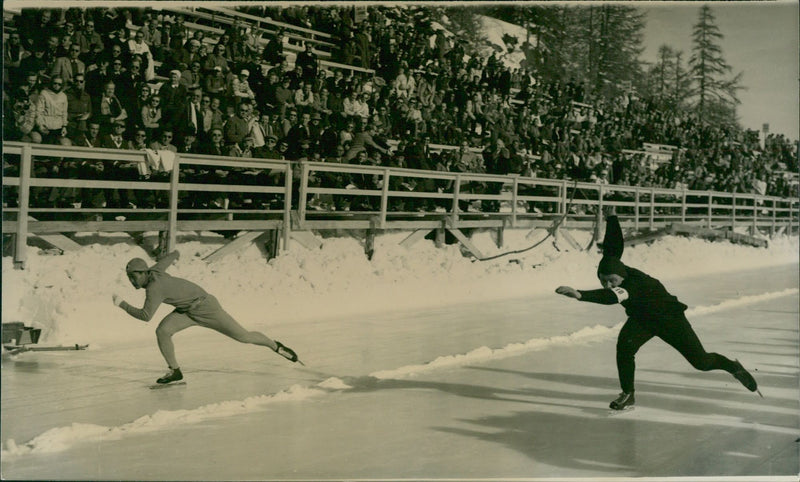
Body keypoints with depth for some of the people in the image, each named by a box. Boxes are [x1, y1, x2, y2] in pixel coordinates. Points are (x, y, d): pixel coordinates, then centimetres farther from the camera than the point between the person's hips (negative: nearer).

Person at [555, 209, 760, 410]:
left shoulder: (635, 283, -43)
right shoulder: (611, 264, -23)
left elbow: (611, 296, -63)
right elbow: (614, 243, -5)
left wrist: (580, 294, -77)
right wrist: (612, 218, 12)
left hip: (669, 318, -6)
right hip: (641, 318, 6)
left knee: (701, 361, 6)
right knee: (625, 345, -24)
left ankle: (733, 367, 38)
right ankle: (627, 394, -7)